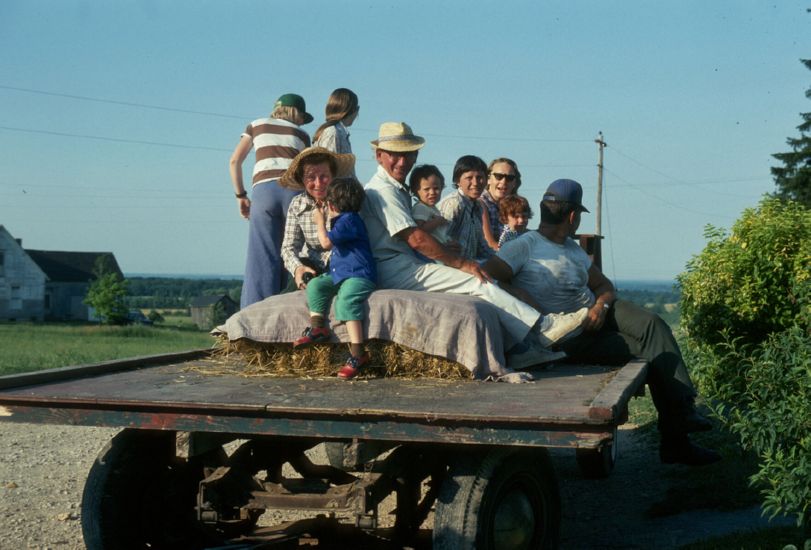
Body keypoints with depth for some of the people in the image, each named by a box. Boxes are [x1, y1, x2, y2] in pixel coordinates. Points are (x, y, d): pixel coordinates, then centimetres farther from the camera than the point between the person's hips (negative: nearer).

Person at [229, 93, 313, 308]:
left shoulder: (256, 125, 24)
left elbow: (235, 161, 16)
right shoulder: (301, 134, 23)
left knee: (263, 258, -4)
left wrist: (241, 195, 18)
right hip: (295, 191, 0)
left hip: (263, 191, 0)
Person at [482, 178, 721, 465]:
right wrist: (528, 302, -25)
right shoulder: (525, 246, -7)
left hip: (596, 314, 8)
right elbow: (487, 277, -20)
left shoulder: (572, 248, 19)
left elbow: (604, 285, 20)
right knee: (649, 350, -19)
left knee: (652, 324, -20)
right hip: (570, 337, -7)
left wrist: (601, 306, -4)